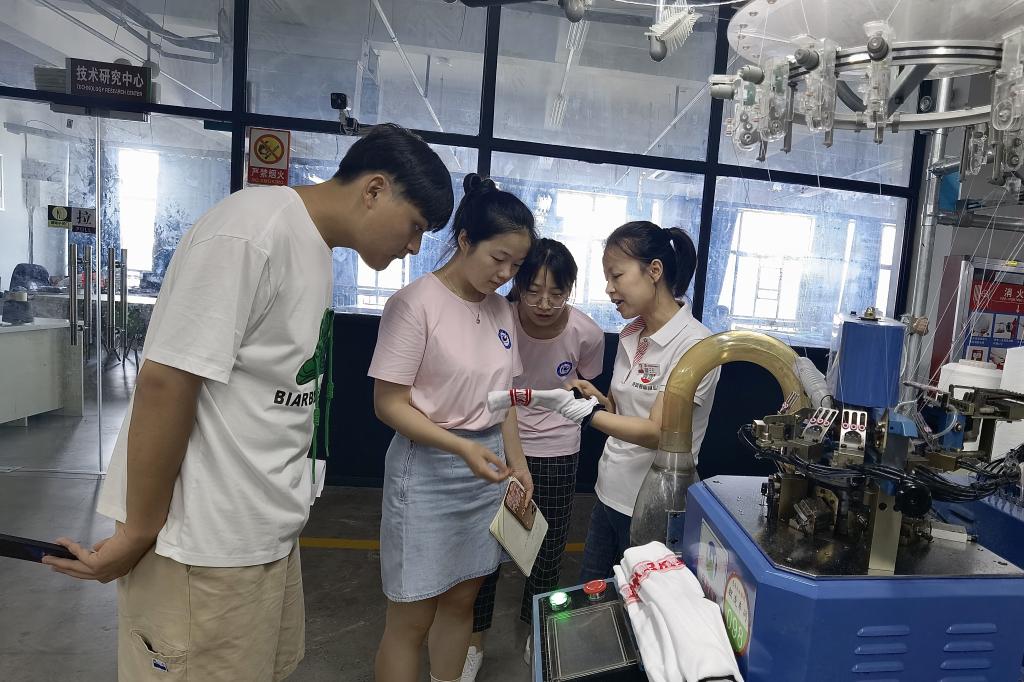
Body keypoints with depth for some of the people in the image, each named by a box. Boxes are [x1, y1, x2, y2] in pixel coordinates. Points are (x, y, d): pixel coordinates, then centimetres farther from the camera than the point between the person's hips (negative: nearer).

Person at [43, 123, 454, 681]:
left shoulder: (317, 248, 10)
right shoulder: (253, 232, -20)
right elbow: (165, 383, -22)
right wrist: (138, 533, -14)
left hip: (270, 531, 9)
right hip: (206, 543, -9)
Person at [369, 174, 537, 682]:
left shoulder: (500, 309, 5)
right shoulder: (415, 303, -15)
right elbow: (389, 403, -16)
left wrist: (517, 462, 7)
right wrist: (462, 447, -24)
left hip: (488, 466, 7)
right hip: (430, 468, -6)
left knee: (462, 599, 19)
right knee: (412, 617, 6)